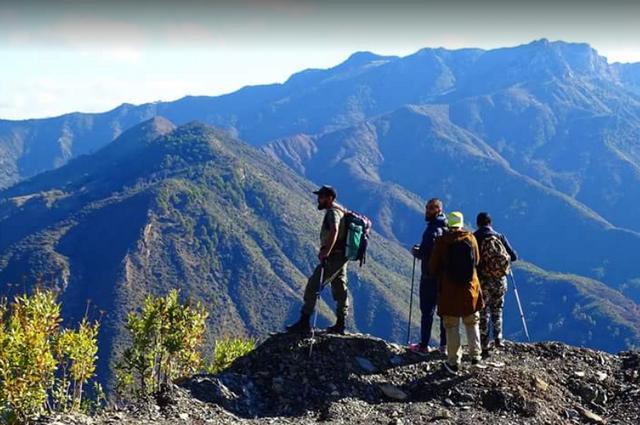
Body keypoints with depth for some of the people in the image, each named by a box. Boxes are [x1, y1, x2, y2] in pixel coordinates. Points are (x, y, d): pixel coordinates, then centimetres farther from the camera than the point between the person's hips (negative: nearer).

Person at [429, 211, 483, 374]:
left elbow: (433, 266, -4)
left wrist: (441, 277, 17)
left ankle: (454, 362, 8)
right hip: (470, 288, 2)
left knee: (452, 327, 6)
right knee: (472, 323, 18)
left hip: (449, 289, -2)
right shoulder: (471, 238, -2)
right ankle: (475, 356, 14)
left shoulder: (442, 241, -9)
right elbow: (476, 260, 12)